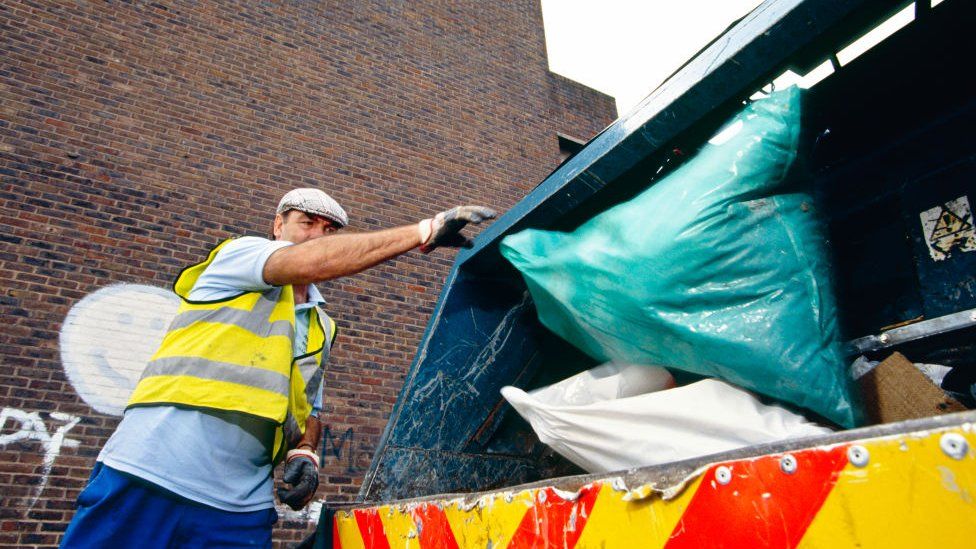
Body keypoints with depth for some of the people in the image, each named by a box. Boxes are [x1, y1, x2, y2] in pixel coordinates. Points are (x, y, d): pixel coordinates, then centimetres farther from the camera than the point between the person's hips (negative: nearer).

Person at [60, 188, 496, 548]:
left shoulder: (321, 327, 19)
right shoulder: (240, 253, 1)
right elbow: (309, 261, -20)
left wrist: (304, 452, 0)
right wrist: (425, 231, -21)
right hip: (150, 482, -5)